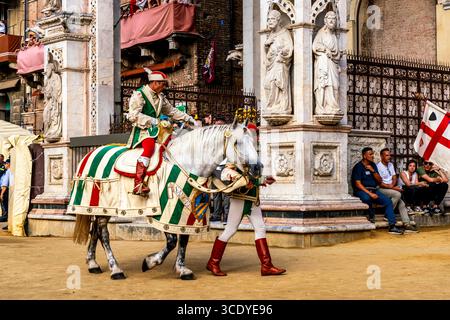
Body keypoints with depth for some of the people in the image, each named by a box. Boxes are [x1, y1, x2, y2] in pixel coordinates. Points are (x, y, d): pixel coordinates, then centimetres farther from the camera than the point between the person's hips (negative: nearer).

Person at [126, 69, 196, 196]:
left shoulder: (160, 97, 20)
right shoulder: (138, 95, -6)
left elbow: (171, 111, 30)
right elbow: (133, 115, -15)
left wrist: (188, 118, 22)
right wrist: (152, 121, -19)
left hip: (155, 129, 9)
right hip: (142, 130, -9)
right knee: (149, 146, -35)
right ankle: (138, 184, -44)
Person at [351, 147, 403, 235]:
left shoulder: (373, 165, 15)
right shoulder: (358, 167, -5)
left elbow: (379, 180, 11)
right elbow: (358, 184, -13)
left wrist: (373, 171, -7)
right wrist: (369, 193, -22)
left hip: (374, 190, 6)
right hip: (362, 191, -6)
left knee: (388, 201, -13)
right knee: (367, 198, -39)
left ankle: (392, 227, -15)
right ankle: (371, 217, -13)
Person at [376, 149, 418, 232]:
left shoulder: (391, 165, 16)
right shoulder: (378, 166, -10)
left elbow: (394, 178, 16)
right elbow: (380, 184, -15)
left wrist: (392, 185, -7)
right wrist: (393, 188, -18)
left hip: (391, 189, 7)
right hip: (382, 189, -7)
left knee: (401, 204, -13)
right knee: (397, 194, -31)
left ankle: (407, 224, -17)